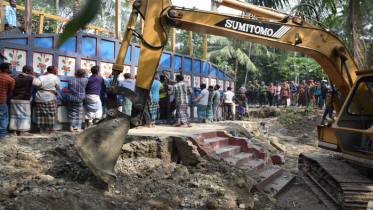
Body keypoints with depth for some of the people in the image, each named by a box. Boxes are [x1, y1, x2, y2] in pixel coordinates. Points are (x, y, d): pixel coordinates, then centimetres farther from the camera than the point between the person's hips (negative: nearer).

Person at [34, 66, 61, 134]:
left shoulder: (41, 77, 13)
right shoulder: (55, 78, 0)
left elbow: (37, 86, 10)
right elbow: (59, 88, 6)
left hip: (39, 97, 5)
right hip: (49, 97, -5)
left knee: (41, 113, 6)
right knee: (51, 113, 2)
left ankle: (42, 129, 10)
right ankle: (51, 129, 5)